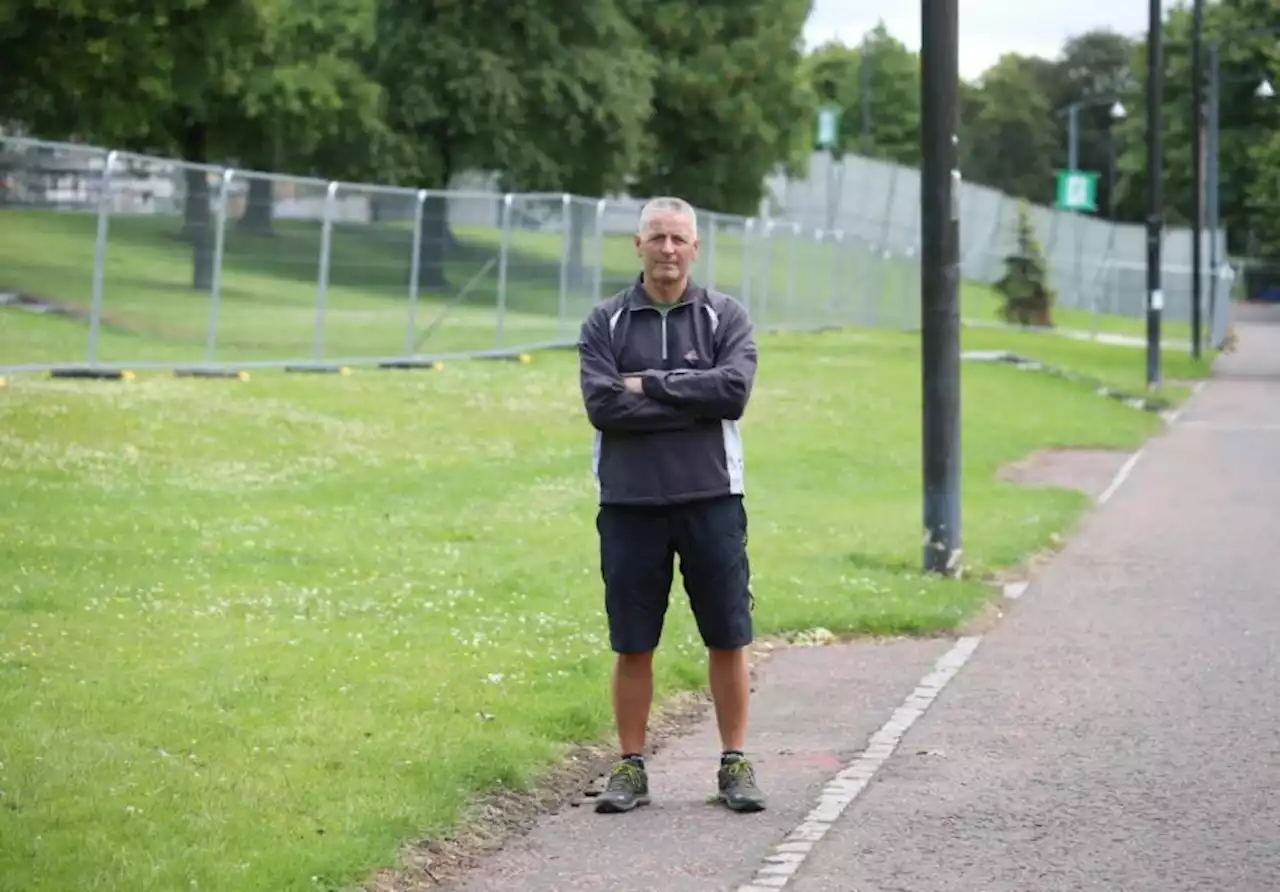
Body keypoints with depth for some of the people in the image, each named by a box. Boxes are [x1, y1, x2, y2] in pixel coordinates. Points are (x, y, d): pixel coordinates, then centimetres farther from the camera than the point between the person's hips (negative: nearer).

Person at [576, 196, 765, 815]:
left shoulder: (725, 317, 4)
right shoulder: (605, 322, 5)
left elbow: (734, 389, -13)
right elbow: (602, 404, -10)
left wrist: (650, 384, -11)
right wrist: (695, 403, -11)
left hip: (710, 501, 0)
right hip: (629, 503, 0)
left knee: (727, 640, 4)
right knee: (633, 645, 6)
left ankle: (734, 764, 14)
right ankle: (631, 768, 15)